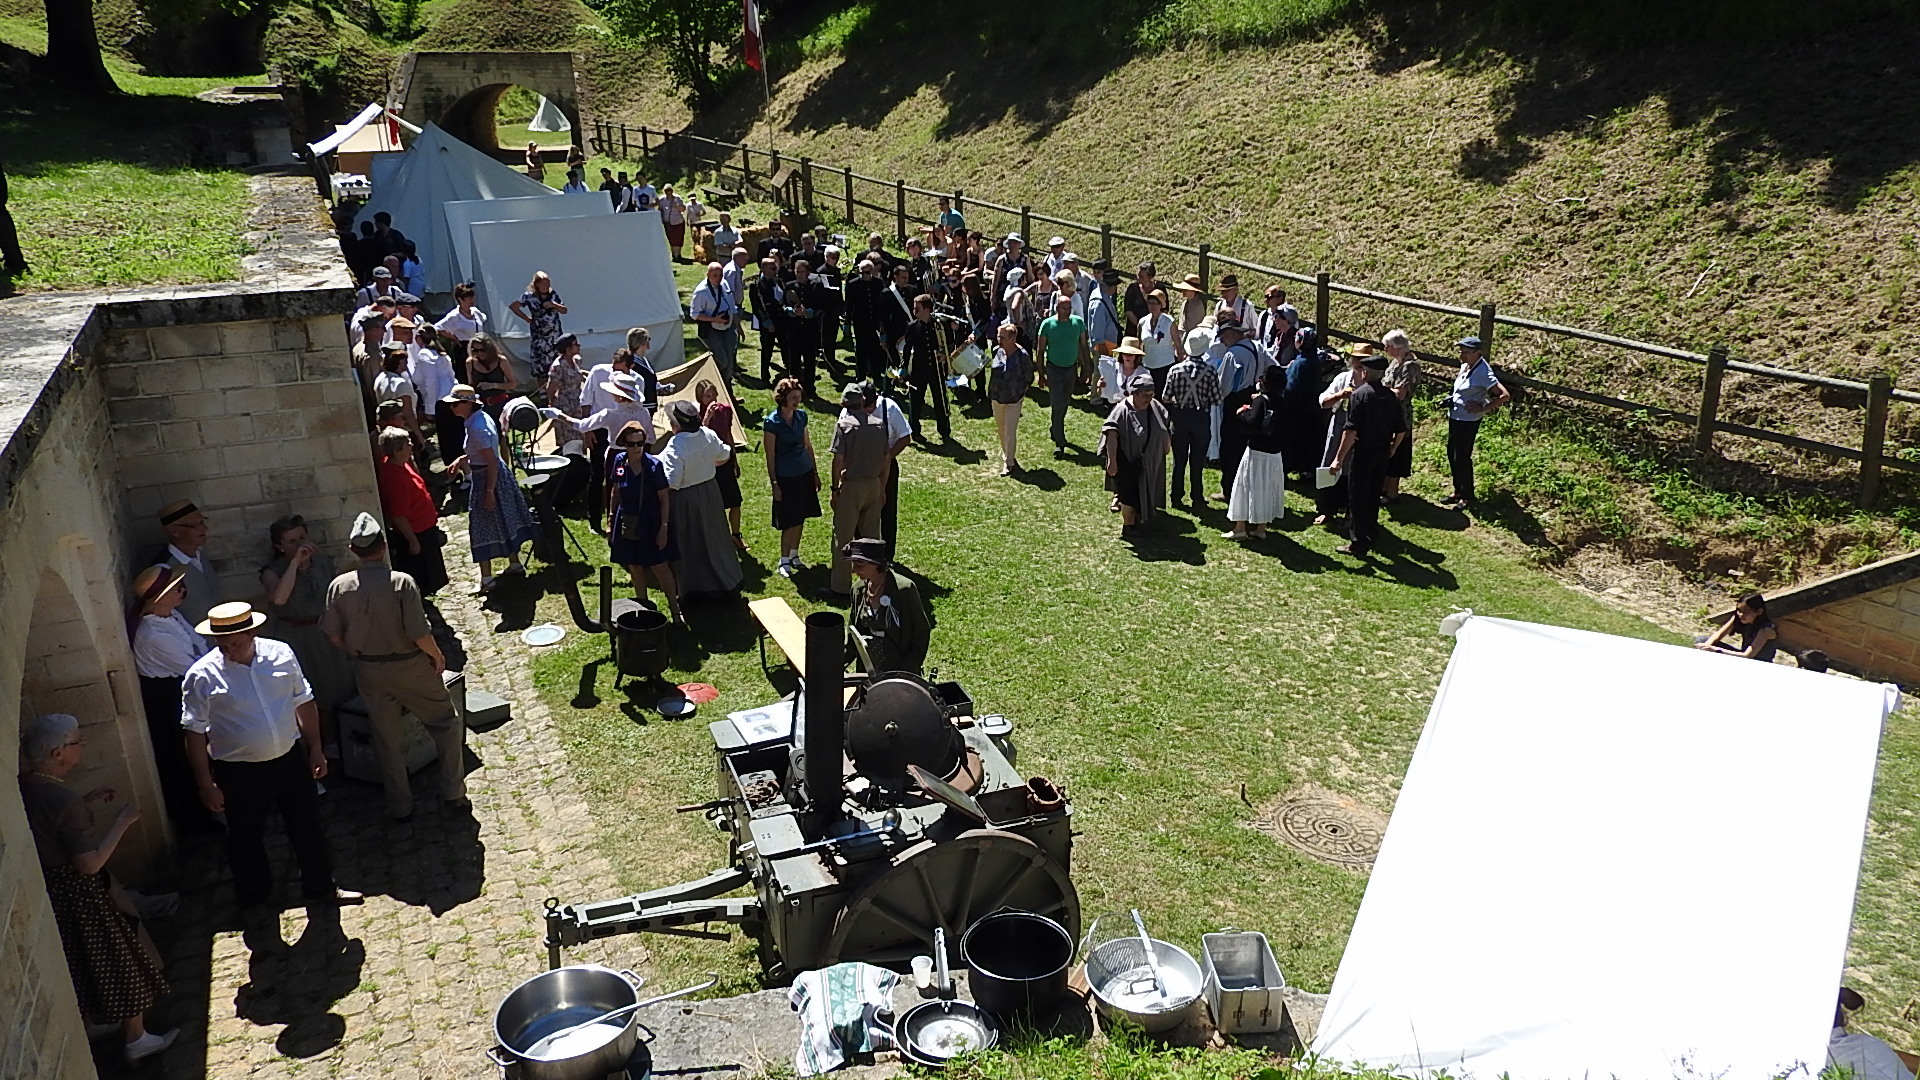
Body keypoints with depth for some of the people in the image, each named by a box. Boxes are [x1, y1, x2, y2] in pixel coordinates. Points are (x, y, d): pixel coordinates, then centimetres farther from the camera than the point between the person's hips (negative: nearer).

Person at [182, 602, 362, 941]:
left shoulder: (280, 654, -5)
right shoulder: (202, 676, -15)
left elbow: (304, 703, 5)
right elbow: (195, 734, -10)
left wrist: (315, 749, 7)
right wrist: (206, 783, -10)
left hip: (291, 760, 3)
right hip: (240, 774, -3)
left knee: (309, 828, 17)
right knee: (246, 841, 13)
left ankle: (320, 889, 38)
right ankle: (254, 904, 35)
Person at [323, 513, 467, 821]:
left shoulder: (339, 587, -9)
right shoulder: (401, 582, -21)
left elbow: (334, 636, -2)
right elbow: (420, 634, -22)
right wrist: (438, 656, -3)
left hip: (369, 671, 4)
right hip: (410, 667, -3)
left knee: (387, 739, 17)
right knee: (446, 723, 17)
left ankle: (400, 806, 27)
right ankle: (452, 792, 18)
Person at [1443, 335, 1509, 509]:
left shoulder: (1483, 373, -23)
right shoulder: (1465, 366, 2)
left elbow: (1505, 396, -26)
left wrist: (1483, 409, -21)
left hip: (1468, 420, -9)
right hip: (1454, 416, 9)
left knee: (1462, 457, 0)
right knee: (1452, 454, 17)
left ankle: (1467, 497, 15)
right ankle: (1458, 491, 31)